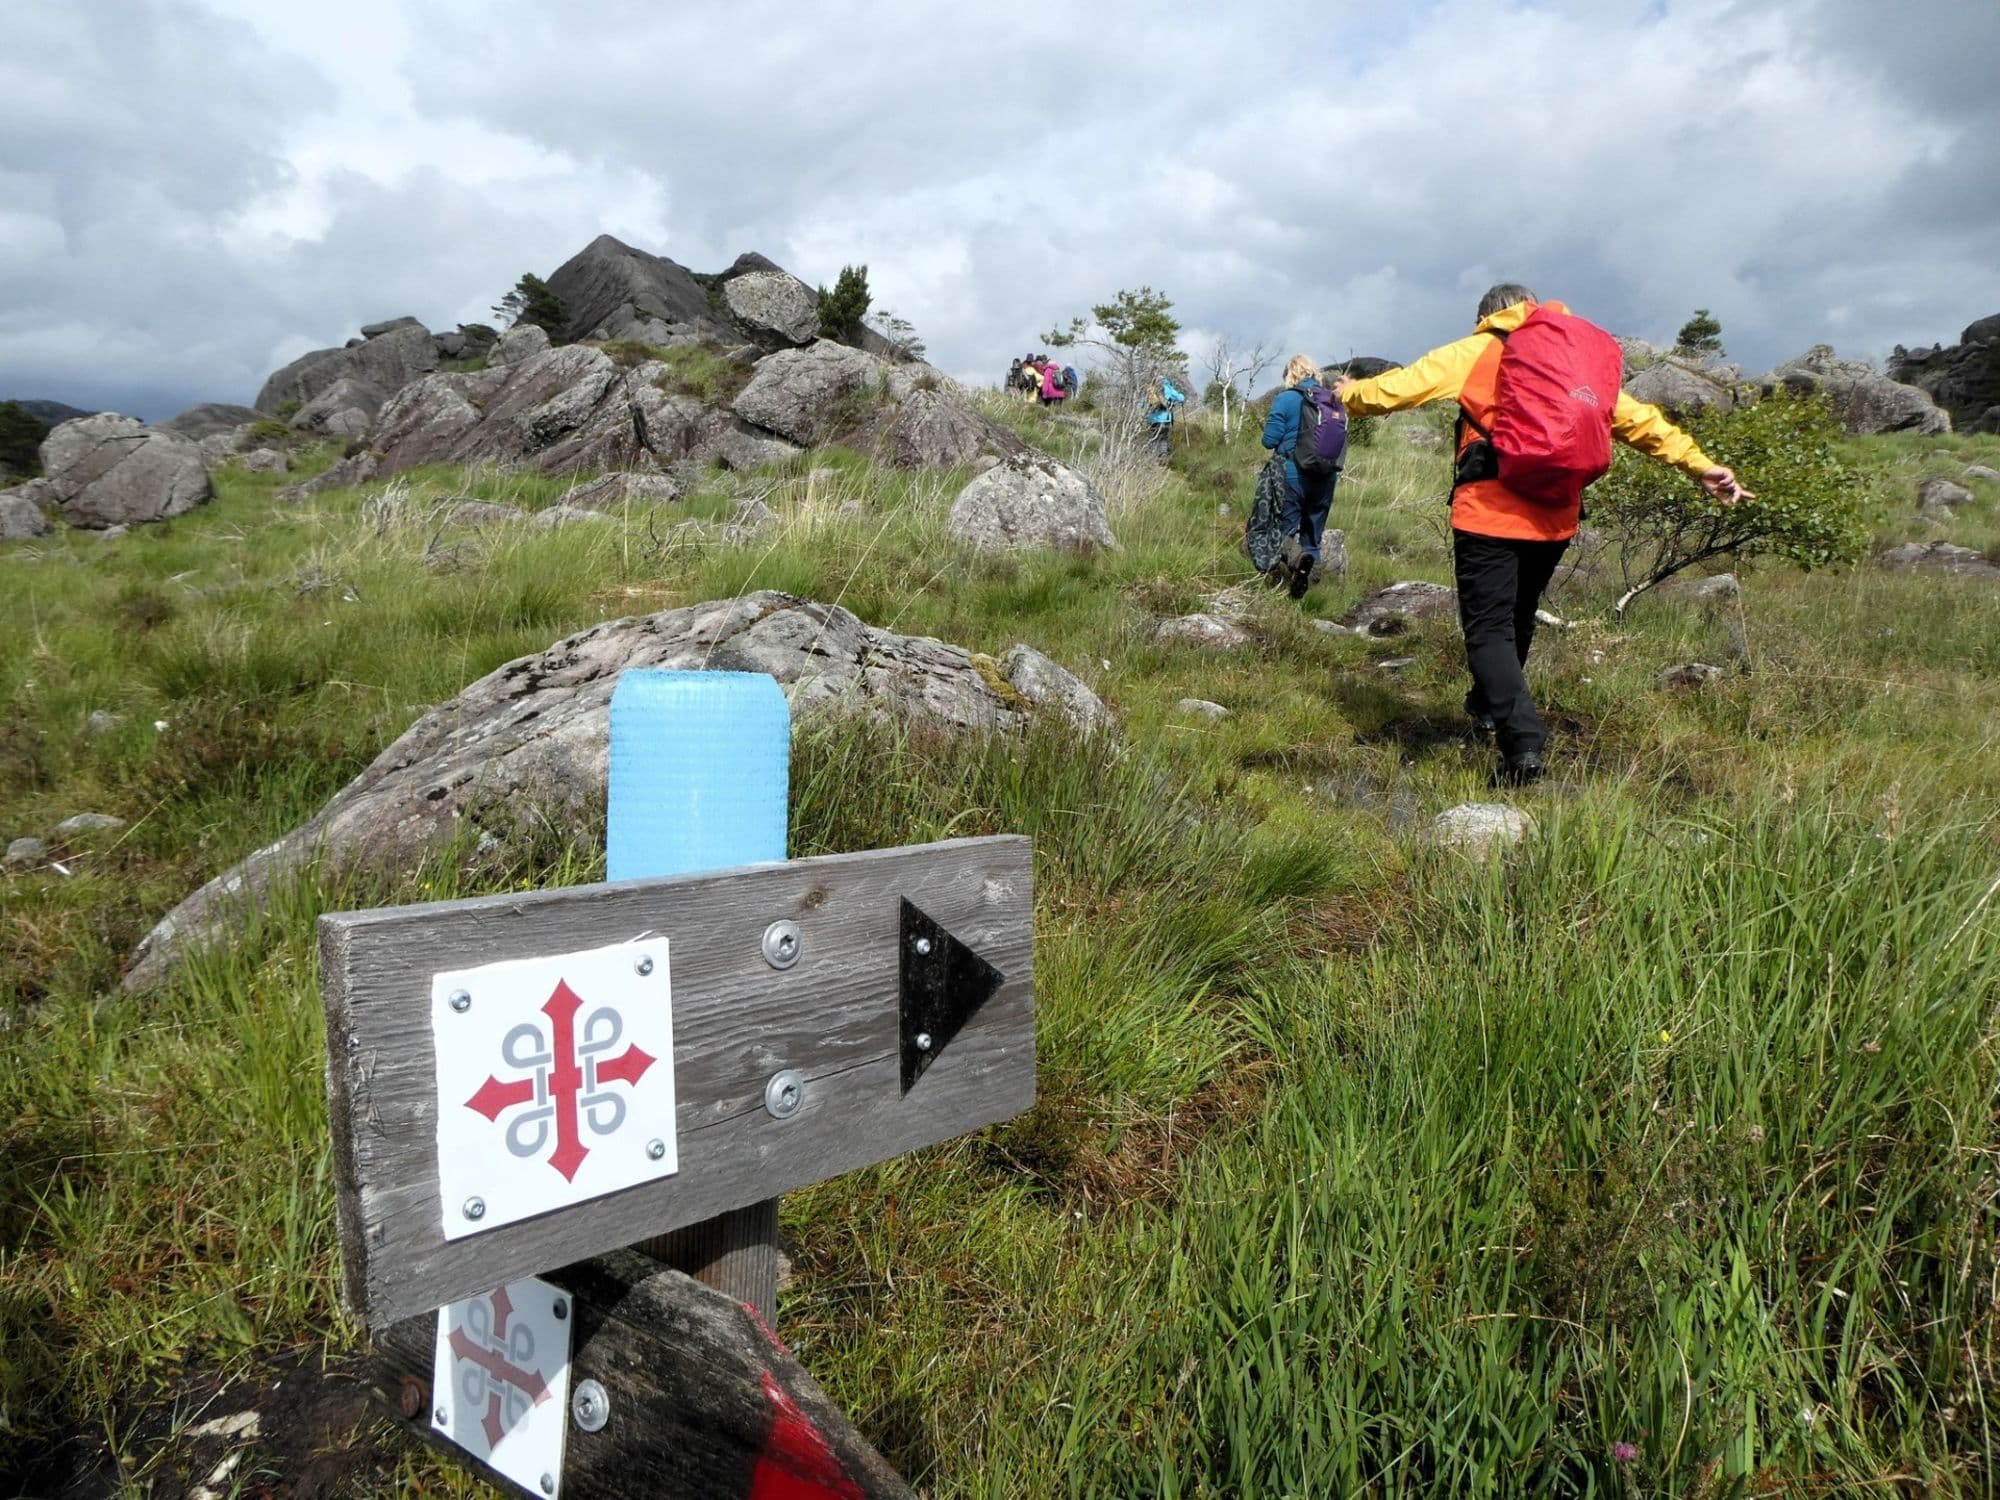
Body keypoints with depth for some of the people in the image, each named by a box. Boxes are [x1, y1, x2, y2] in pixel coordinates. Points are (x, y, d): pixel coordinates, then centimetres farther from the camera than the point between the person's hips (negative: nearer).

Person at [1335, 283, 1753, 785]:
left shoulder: (1474, 352, 4)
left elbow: (1400, 386, 5)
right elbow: (1639, 419, 14)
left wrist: (1353, 394, 24)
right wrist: (1699, 465, 15)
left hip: (1488, 513, -5)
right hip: (1555, 517, 5)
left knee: (1488, 627, -4)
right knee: (1518, 617, 23)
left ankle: (1522, 739, -20)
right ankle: (1488, 706, 42)